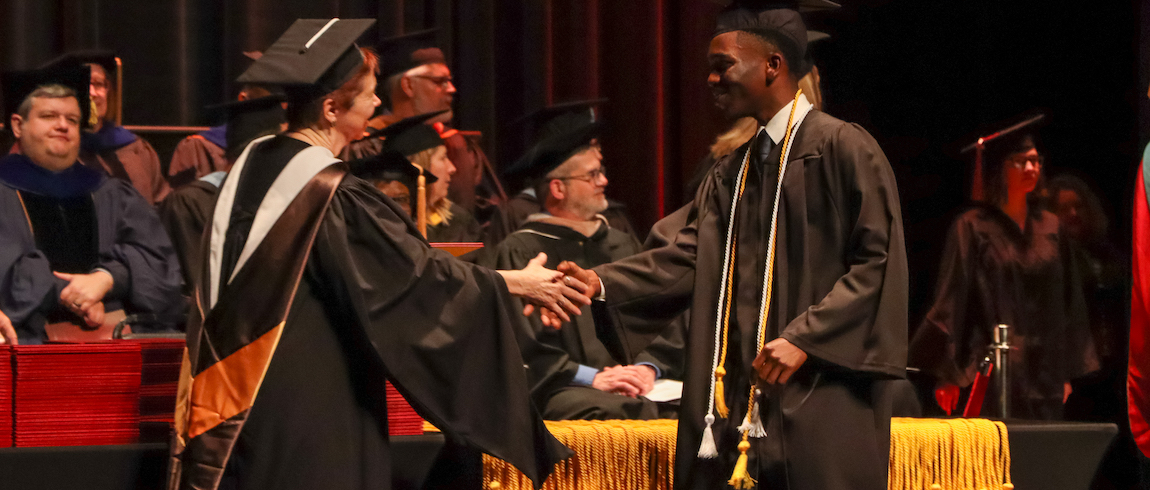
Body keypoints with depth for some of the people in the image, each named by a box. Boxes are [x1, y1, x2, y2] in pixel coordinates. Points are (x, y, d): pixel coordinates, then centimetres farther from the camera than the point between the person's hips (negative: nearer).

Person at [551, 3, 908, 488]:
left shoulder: (842, 149, -3)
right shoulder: (730, 175, 20)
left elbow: (877, 261, -10)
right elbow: (687, 258, 9)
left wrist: (804, 338, -16)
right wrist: (602, 282, -7)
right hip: (737, 405, 7)